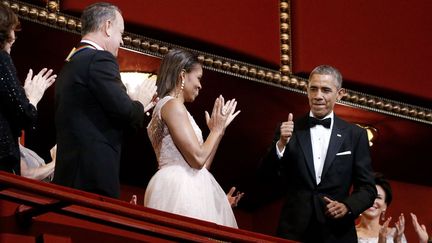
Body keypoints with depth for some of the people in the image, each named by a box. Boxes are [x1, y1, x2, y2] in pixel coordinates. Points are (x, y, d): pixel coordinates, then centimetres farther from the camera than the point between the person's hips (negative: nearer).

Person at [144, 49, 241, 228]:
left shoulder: (168, 106, 22)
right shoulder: (172, 104, -7)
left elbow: (200, 165, 20)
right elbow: (197, 159, -14)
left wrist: (219, 129, 23)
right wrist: (217, 129, 1)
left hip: (183, 188, 10)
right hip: (181, 189, -10)